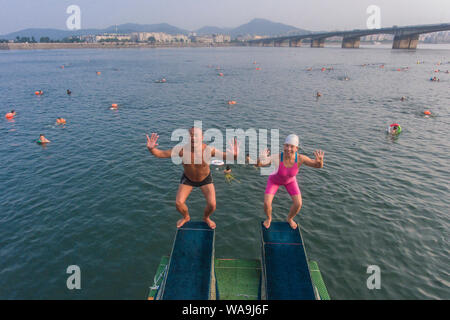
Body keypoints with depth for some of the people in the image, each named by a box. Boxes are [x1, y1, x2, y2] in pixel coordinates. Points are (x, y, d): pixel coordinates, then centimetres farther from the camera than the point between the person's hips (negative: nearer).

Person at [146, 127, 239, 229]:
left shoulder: (209, 150, -35)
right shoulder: (181, 149, -32)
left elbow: (229, 156, -38)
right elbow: (160, 154, -28)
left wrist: (234, 155, -63)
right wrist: (151, 149, -51)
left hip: (205, 179, -1)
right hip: (188, 179, 1)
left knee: (212, 205, -10)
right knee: (178, 203, -6)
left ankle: (206, 218, 28)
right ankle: (186, 217, 31)